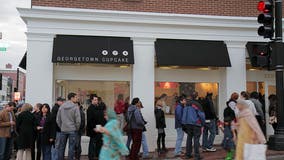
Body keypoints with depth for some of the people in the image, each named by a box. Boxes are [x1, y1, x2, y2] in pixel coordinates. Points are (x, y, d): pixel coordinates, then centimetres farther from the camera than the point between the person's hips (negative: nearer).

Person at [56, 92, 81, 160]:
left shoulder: (61, 107, 4)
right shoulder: (75, 107, -10)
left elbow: (58, 119, 8)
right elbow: (78, 120, -12)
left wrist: (61, 127, 16)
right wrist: (77, 128, 3)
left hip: (63, 130, 4)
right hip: (72, 130, -4)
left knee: (61, 147, 13)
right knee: (71, 147, 2)